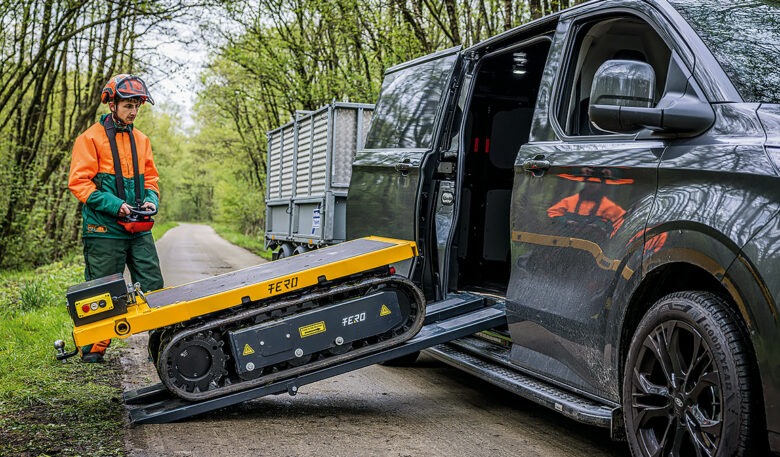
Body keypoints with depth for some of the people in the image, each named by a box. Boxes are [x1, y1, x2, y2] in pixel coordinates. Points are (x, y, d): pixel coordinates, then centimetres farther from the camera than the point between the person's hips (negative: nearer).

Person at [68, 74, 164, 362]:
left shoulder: (141, 140, 15)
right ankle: (93, 349, 12)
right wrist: (114, 204, -18)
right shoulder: (91, 138, -3)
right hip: (104, 230, -5)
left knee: (153, 288, 1)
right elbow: (79, 182, -8)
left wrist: (151, 200, -2)